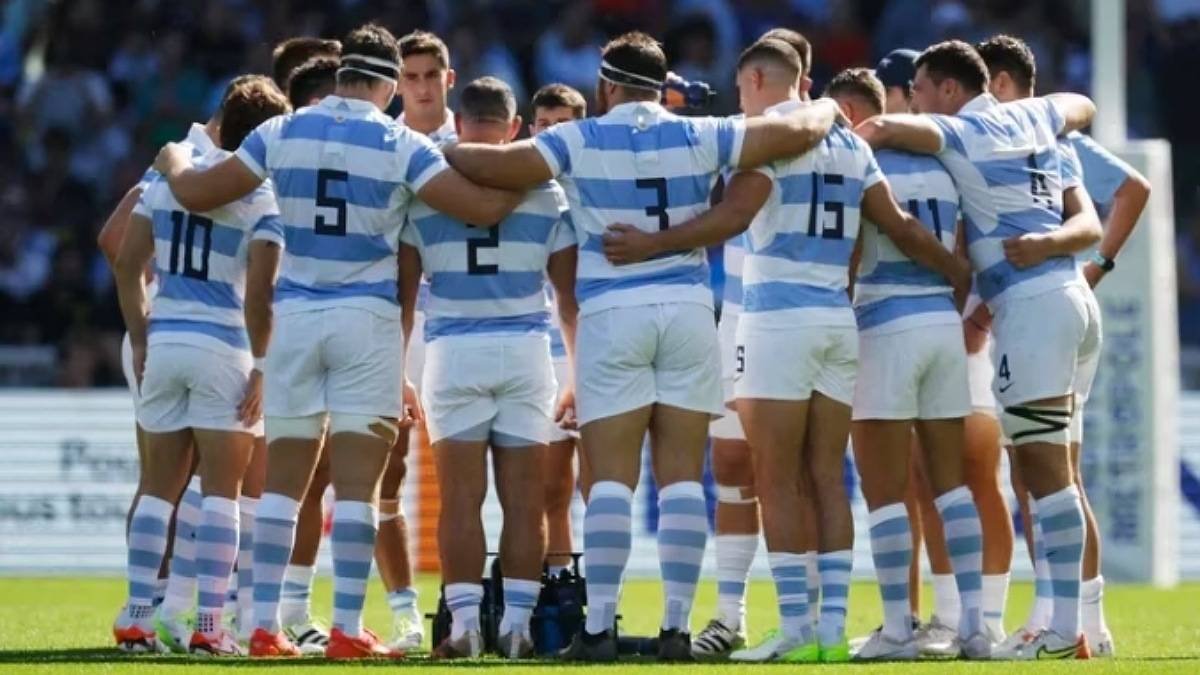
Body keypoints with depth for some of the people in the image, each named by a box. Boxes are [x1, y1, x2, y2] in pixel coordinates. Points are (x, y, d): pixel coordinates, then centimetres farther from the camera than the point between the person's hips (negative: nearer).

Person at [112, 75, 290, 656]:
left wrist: (140, 341, 18)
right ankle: (209, 624, -5)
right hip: (225, 344, -5)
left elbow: (127, 264, 10)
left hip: (164, 341, 5)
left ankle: (136, 618, 9)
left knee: (160, 487, 11)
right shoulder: (265, 195, -6)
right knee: (221, 490, 0)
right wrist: (264, 367, -8)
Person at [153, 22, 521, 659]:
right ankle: (347, 630, -6)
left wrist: (173, 161, 30)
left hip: (295, 314, 3)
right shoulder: (399, 146, -5)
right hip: (367, 319, -3)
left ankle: (265, 626, 5)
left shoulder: (281, 134, 3)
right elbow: (484, 206, -10)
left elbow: (195, 193, 9)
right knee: (357, 483, -2)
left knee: (283, 480, 8)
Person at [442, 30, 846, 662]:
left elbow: (494, 166, -9)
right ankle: (676, 627, 0)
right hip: (688, 309, 2)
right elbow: (798, 131, 2)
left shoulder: (581, 142, -2)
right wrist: (825, 110, 24)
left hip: (612, 314, -2)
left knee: (610, 477, -1)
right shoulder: (698, 137, 3)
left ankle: (599, 628, -7)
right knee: (682, 476, 4)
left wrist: (445, 150, 10)